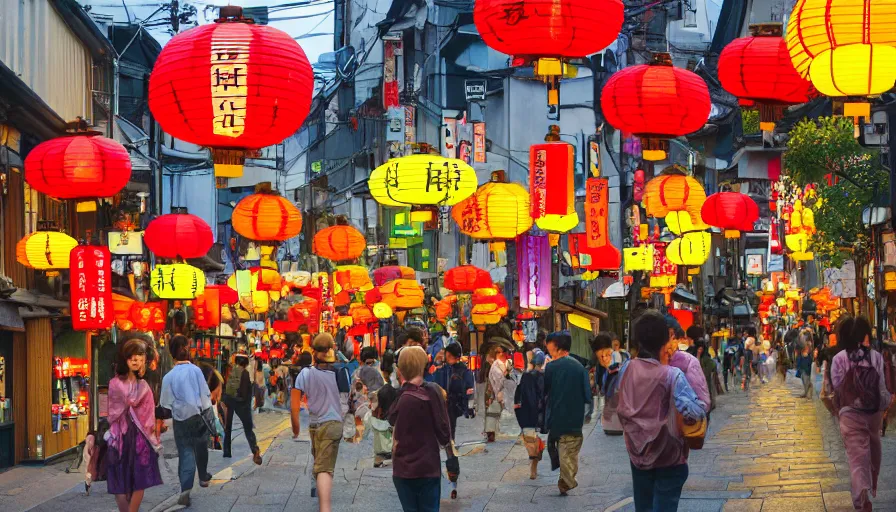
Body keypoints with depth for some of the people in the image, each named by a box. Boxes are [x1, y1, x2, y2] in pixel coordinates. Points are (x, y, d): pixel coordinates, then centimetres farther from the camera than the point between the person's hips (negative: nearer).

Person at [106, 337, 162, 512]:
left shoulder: (143, 385, 13)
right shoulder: (115, 383, 0)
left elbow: (148, 414, 10)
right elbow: (130, 400, -14)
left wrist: (152, 437, 6)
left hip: (140, 437, 3)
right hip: (121, 436, -3)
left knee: (140, 482, -3)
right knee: (121, 482, -2)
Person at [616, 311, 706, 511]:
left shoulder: (627, 370, -7)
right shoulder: (671, 375, -21)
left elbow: (623, 409, 3)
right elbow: (695, 412, -25)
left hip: (637, 453, 5)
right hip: (667, 456, -5)